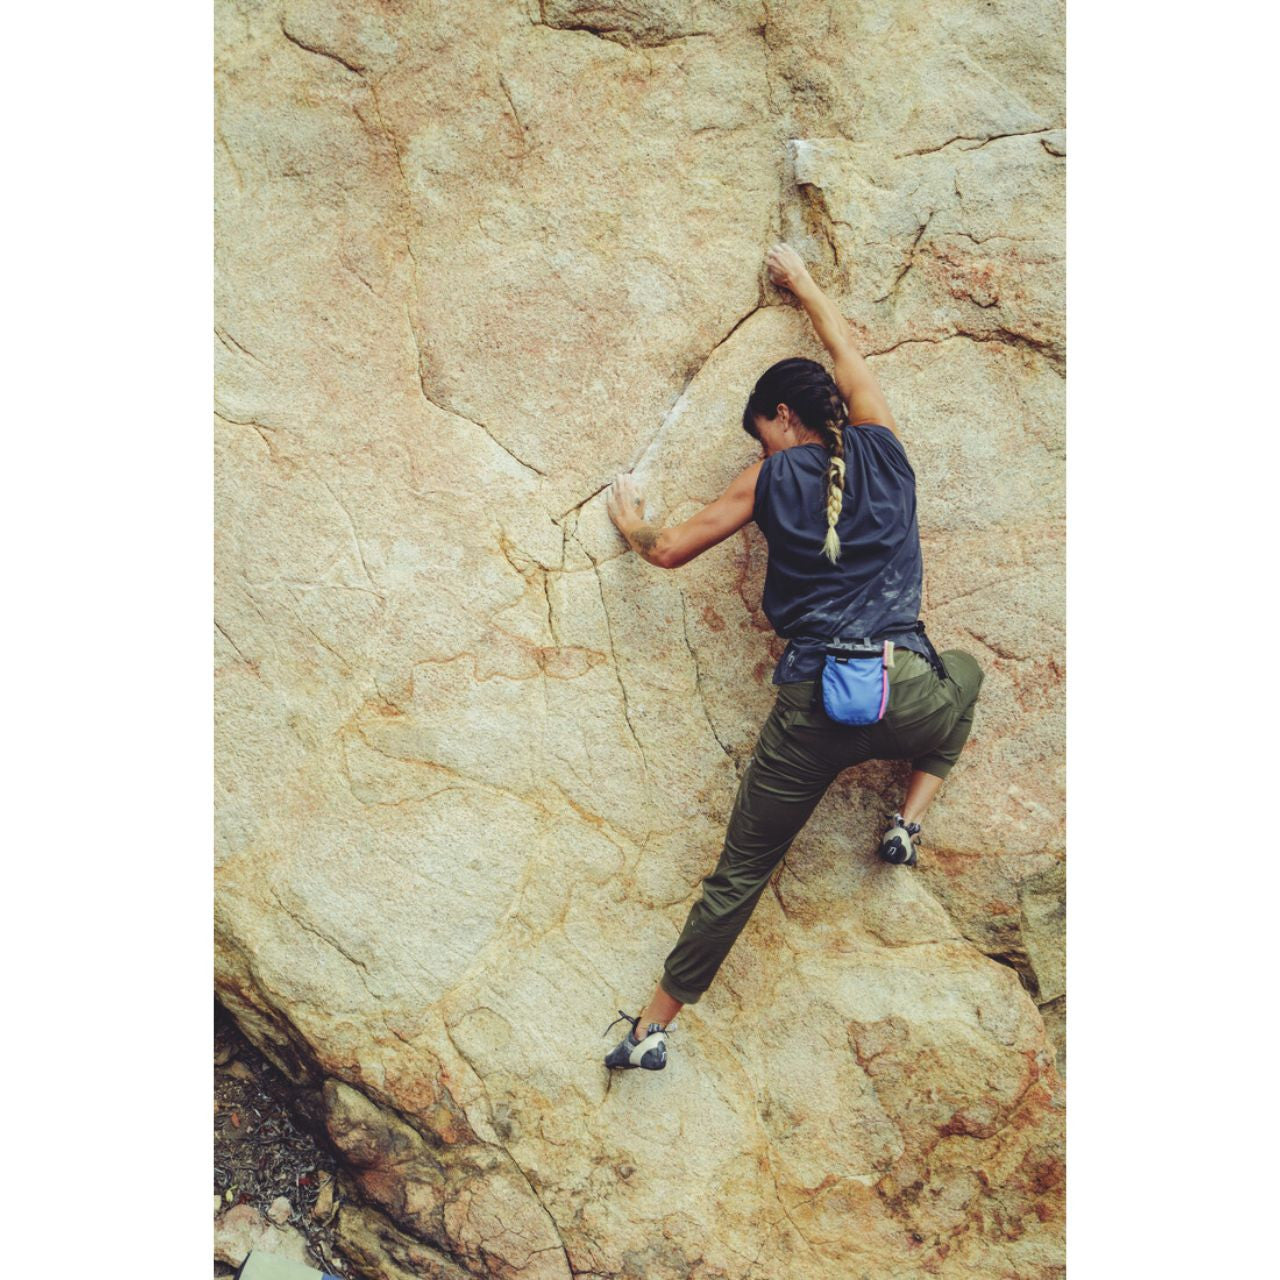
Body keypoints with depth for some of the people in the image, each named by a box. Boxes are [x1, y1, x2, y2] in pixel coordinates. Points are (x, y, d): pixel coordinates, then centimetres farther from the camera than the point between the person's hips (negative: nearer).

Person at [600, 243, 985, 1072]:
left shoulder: (772, 478, 5)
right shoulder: (882, 446, 10)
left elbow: (670, 551, 10)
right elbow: (847, 348, 28)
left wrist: (633, 526, 31)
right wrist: (801, 283, 43)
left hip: (812, 708, -1)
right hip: (904, 696, 1)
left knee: (738, 874, 13)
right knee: (963, 675, 38)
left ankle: (653, 1027, 23)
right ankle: (909, 822, 24)